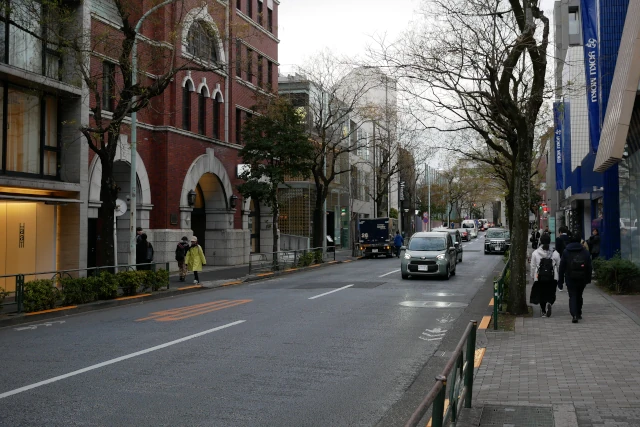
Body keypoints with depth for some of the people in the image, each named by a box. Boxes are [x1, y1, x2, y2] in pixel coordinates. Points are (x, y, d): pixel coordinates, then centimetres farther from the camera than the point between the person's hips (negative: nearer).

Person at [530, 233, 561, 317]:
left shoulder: (535, 253, -3)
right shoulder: (555, 253, -2)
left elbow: (533, 267, 1)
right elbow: (558, 266, 2)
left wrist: (532, 278, 11)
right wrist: (556, 276, 15)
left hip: (539, 279, 0)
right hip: (552, 279, 0)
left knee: (541, 295, 13)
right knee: (551, 294, 10)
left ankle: (543, 311, 16)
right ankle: (549, 303, -20)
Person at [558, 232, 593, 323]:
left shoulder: (566, 252, -4)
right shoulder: (585, 252, 1)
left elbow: (562, 267, -3)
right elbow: (589, 267, 3)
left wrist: (560, 280, 2)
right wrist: (588, 279, 10)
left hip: (570, 278, -2)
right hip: (582, 278, 2)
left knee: (572, 296, -2)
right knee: (579, 296, 18)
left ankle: (574, 315, -18)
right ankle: (578, 314, 27)